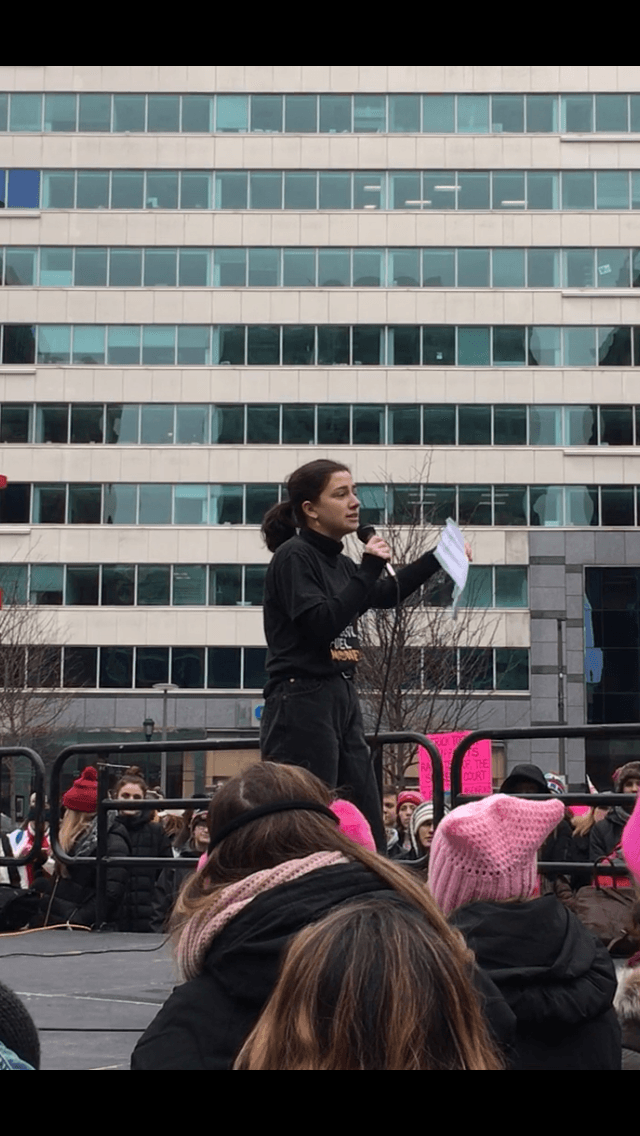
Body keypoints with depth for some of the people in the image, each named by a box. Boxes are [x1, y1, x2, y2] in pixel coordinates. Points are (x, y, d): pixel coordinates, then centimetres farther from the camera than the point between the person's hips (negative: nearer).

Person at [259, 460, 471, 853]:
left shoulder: (338, 563, 16)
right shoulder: (293, 556, -8)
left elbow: (386, 595, 33)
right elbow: (321, 625, -19)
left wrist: (437, 558, 27)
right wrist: (368, 568, -15)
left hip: (343, 702, 9)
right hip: (301, 706, -9)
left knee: (369, 833, 7)